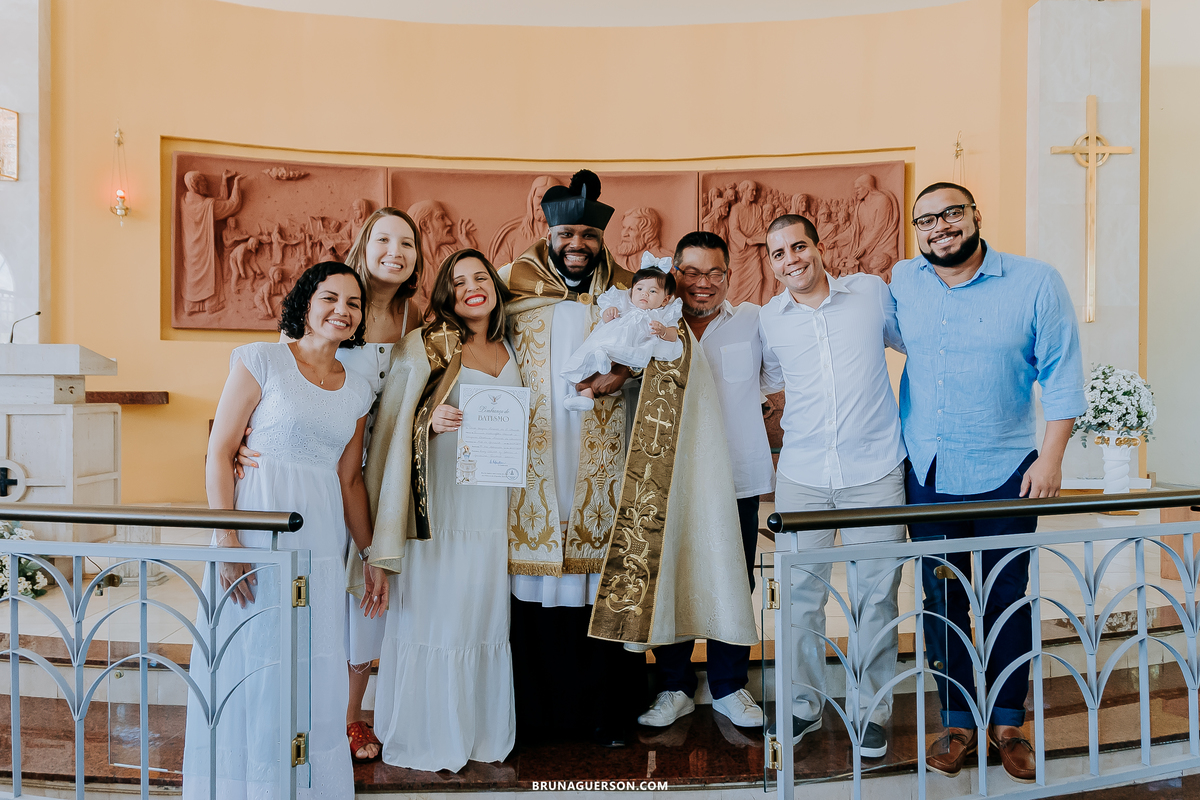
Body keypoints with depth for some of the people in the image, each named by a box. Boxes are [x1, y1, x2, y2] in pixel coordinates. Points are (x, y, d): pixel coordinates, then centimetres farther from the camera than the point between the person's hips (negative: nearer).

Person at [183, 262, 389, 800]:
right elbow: (218, 453, -7)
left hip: (321, 539, 5)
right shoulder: (260, 361, -4)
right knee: (252, 663, 2)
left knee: (315, 671, 9)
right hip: (258, 528, -4)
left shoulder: (356, 391, 11)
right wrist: (228, 542, -15)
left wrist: (371, 558, 13)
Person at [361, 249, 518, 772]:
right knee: (432, 616, 2)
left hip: (491, 507, 5)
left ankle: (480, 731, 26)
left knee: (485, 616, 11)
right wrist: (431, 423, -19)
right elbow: (393, 424, -3)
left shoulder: (509, 352, 13)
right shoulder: (424, 346, -2)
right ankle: (425, 739, 18)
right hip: (437, 503, -4)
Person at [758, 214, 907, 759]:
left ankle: (872, 711, 25)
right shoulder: (769, 320, 5)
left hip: (875, 472, -1)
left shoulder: (872, 292, 1)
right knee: (800, 595, 7)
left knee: (876, 596, 6)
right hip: (801, 477, 2)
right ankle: (804, 705, 27)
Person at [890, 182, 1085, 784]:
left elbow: (1062, 373, -4)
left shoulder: (1036, 282, -5)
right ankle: (958, 722, 23)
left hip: (1005, 474, -2)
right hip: (926, 474, 2)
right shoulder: (902, 282, 3)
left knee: (1007, 600, 8)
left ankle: (1008, 721, 26)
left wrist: (1051, 455, -10)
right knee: (940, 600, 8)